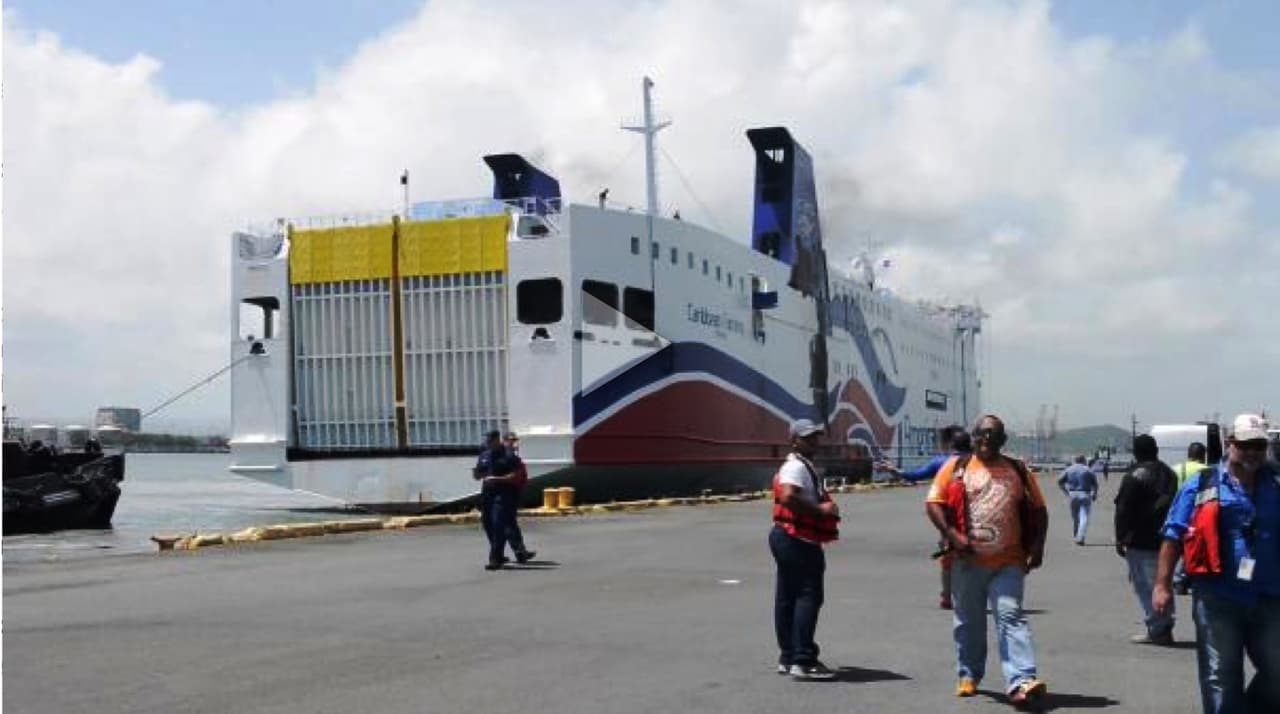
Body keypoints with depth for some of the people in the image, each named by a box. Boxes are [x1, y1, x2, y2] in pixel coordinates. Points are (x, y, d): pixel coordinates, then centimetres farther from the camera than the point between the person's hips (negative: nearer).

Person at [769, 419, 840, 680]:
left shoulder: (803, 466, 20)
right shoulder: (796, 466, -14)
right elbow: (789, 497, -31)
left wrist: (825, 509, 13)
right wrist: (820, 509, -23)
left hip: (788, 540, 11)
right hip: (798, 541, -11)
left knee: (787, 598, 11)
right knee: (808, 597, -10)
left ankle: (788, 658, 17)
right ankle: (803, 661, -10)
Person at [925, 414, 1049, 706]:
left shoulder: (1018, 471, 11)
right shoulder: (956, 468, 5)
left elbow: (1038, 510, 14)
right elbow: (933, 503, 0)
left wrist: (1037, 545, 1)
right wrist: (951, 534, -13)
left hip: (1008, 562, 0)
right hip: (968, 561, 0)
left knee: (1011, 617, -12)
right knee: (968, 621, 10)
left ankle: (1021, 682, -21)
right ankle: (968, 675, 27)